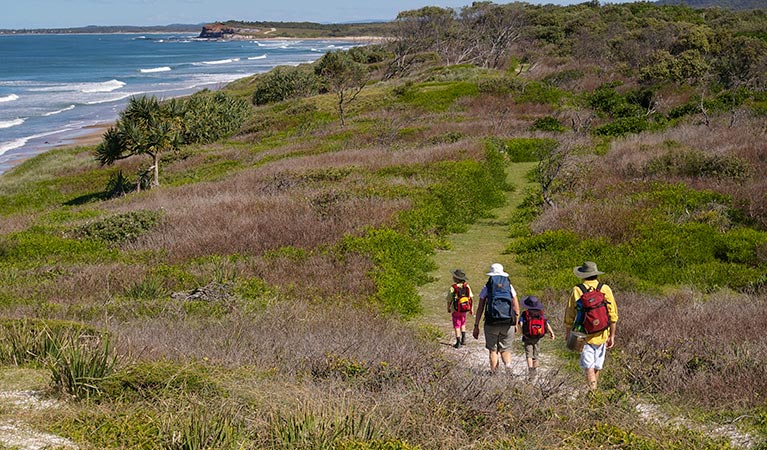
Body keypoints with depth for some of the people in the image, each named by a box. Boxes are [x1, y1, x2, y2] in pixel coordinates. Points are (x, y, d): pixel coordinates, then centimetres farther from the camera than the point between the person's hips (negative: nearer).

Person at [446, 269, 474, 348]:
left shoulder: (453, 288, -18)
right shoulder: (467, 286, -6)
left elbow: (449, 300, -10)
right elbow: (471, 298, -2)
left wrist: (448, 308, 8)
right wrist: (472, 309, 8)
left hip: (456, 310, -4)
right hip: (464, 309, 4)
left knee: (457, 326, 5)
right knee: (463, 324, 25)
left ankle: (458, 343, 5)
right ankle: (463, 339, 18)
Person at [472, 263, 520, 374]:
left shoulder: (487, 288, 4)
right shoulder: (509, 287, 9)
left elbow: (480, 309, 2)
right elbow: (516, 308, 5)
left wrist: (476, 326, 6)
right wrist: (516, 324, 15)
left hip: (491, 323, -1)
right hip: (508, 323, 1)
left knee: (493, 349, 11)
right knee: (505, 348, 12)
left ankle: (494, 371, 2)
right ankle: (508, 362, -16)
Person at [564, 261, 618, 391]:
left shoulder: (577, 290, -7)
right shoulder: (605, 289, -2)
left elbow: (569, 314, 0)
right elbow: (613, 315, -2)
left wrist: (567, 332, 15)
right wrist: (612, 335, 6)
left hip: (585, 335, -3)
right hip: (602, 335, 3)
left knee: (589, 368, -2)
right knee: (597, 367, 17)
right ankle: (594, 389, 30)